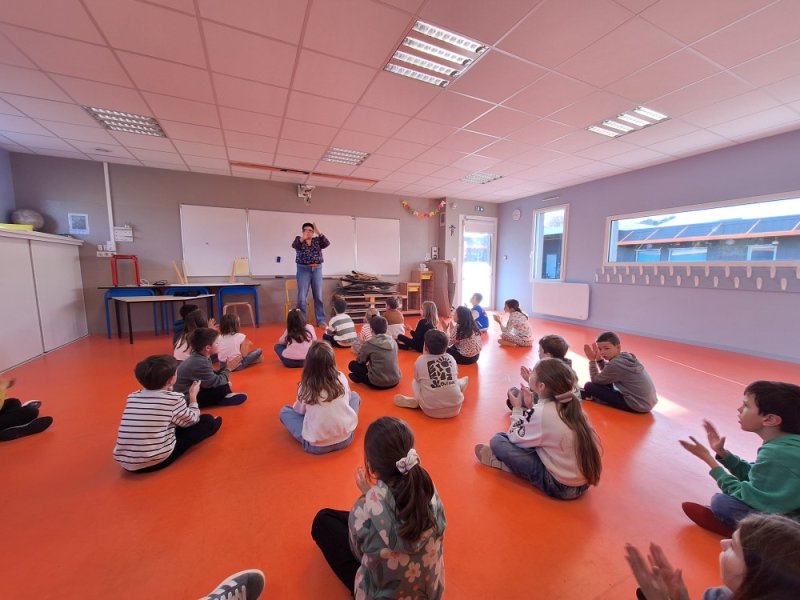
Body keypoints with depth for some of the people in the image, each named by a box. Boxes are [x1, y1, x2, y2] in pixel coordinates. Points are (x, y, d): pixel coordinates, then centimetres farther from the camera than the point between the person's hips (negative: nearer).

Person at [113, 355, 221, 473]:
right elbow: (192, 420, 6)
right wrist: (193, 396, 18)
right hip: (157, 461, -6)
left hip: (124, 462, 7)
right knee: (207, 421, 6)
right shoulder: (174, 398, -10)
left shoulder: (132, 397, 5)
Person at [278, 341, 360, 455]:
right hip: (346, 438, 2)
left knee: (284, 411, 17)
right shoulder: (341, 377, -6)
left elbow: (299, 410, 7)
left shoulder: (305, 386, -11)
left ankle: (308, 440, 12)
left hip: (316, 446, -1)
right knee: (354, 396, 22)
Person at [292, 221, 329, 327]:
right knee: (302, 297, -2)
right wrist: (302, 238, -38)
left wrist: (319, 233, -24)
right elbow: (294, 245, -20)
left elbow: (327, 243, -12)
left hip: (317, 270, 2)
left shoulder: (317, 240, 7)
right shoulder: (299, 239, 2)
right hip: (303, 270, -2)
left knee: (318, 296, 6)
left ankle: (321, 321, 14)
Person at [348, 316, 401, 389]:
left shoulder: (369, 344, -12)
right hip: (395, 380, 5)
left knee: (353, 364, 12)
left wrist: (363, 345, 16)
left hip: (378, 383, -5)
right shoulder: (393, 342, 3)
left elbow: (360, 361, 3)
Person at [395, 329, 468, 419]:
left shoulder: (420, 361, -2)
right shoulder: (451, 358, 4)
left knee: (415, 382, 23)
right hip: (455, 408, 2)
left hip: (431, 410, -1)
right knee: (465, 379, 26)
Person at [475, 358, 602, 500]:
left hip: (560, 486, -8)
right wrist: (529, 408, 7)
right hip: (582, 483, 8)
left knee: (497, 441, -9)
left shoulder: (541, 413, -22)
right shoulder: (571, 406, -1)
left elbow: (515, 438, -8)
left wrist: (518, 409, 3)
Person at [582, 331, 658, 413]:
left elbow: (595, 380, -8)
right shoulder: (626, 356, 5)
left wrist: (592, 361, -3)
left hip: (638, 405, -10)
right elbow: (607, 373, 18)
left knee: (589, 386, -13)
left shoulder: (615, 364, -21)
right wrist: (599, 359, 5)